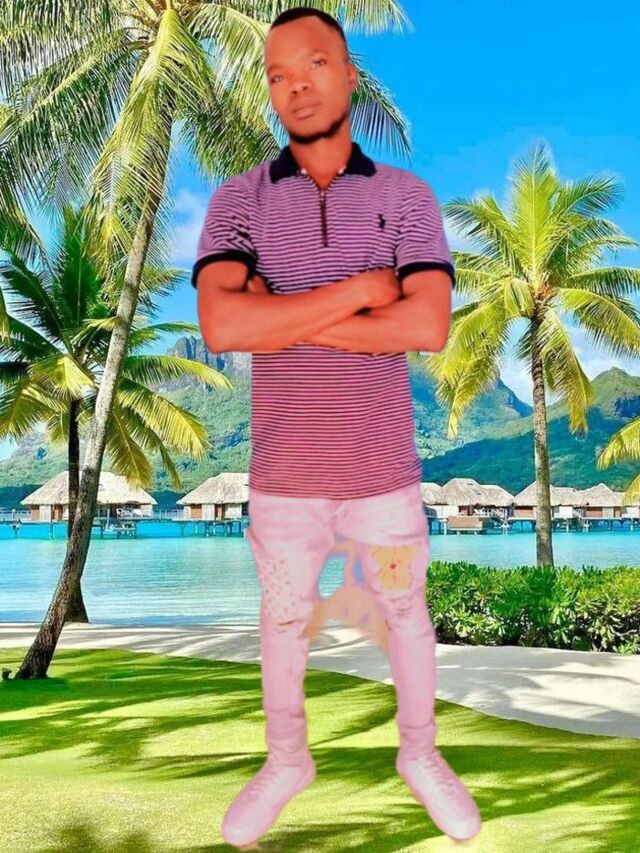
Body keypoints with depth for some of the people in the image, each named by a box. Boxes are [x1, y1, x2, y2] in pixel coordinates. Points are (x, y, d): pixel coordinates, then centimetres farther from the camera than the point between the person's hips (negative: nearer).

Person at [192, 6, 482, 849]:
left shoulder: (408, 197, -5)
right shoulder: (237, 200, -6)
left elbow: (429, 327, -20)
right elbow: (222, 327, -23)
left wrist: (283, 321, -20)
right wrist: (357, 288, -21)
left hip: (383, 469, 0)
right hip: (284, 473, 1)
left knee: (405, 614, 18)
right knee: (284, 621, 19)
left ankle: (420, 755, 42)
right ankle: (286, 761, 43)